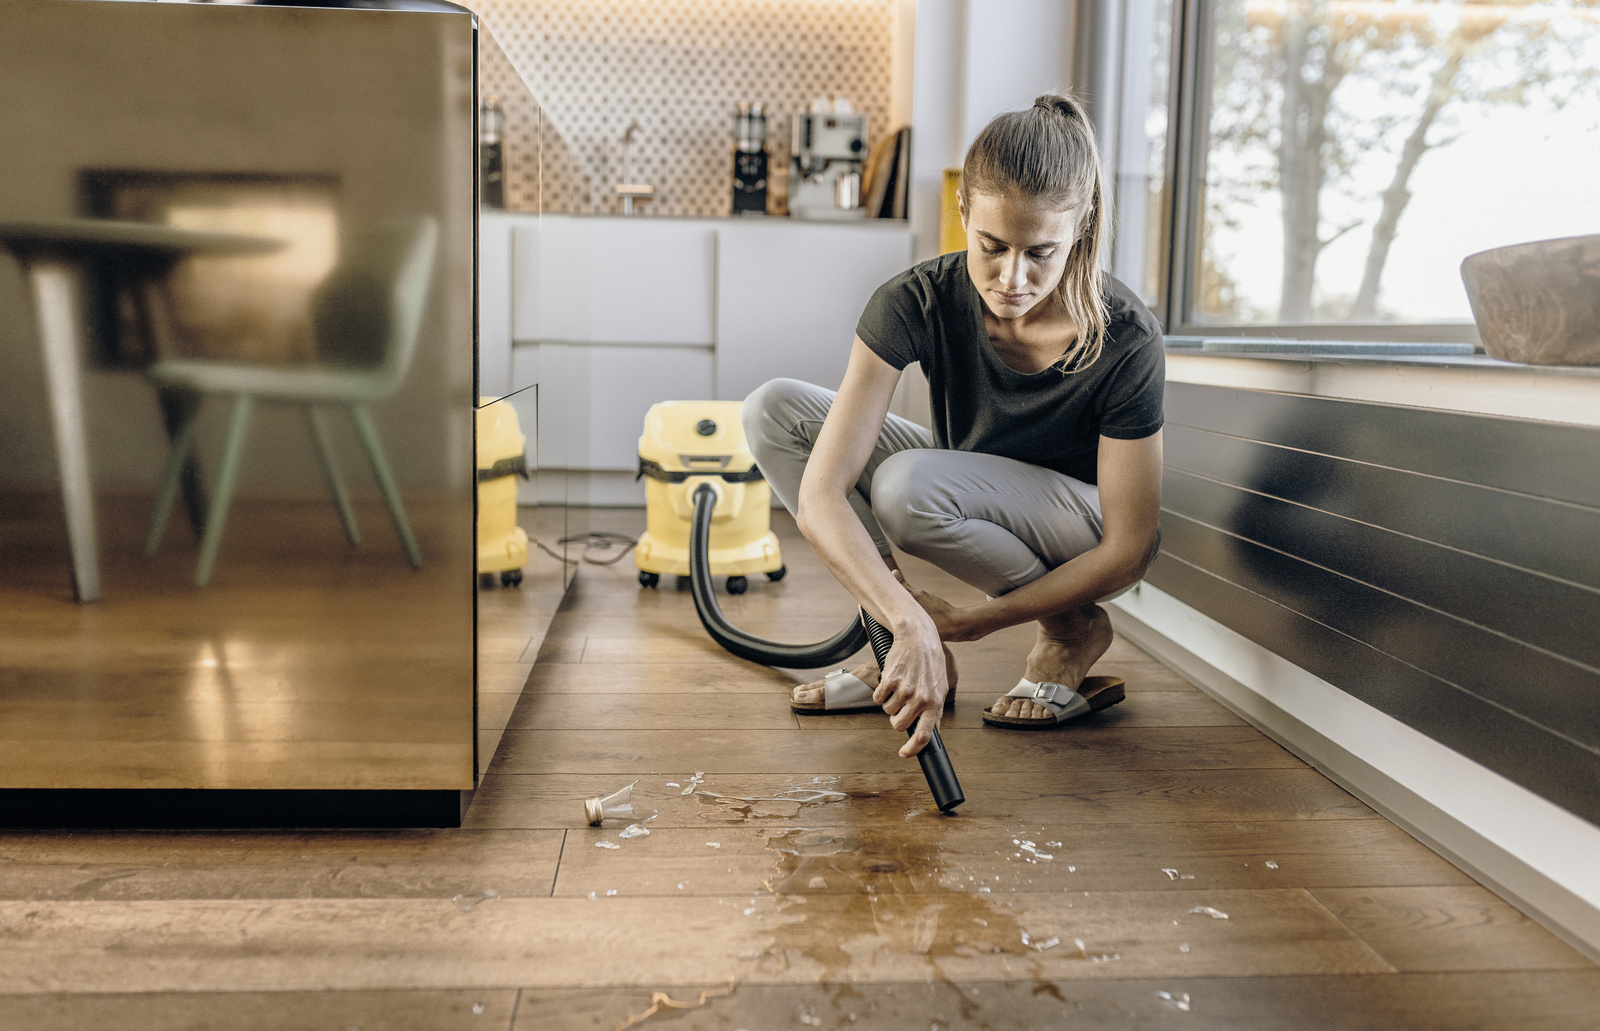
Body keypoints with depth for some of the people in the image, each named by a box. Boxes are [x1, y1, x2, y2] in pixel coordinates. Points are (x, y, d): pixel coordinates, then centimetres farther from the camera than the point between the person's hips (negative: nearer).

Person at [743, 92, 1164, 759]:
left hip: (1081, 539, -3)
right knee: (773, 410, -17)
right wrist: (913, 626, -47)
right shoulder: (918, 303, -24)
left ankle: (1074, 632, -7)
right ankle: (904, 652, -11)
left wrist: (971, 620, -26)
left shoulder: (1124, 339, -28)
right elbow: (820, 495, -33)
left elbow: (1128, 551, -22)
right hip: (967, 496, 4)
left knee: (906, 484, -35)